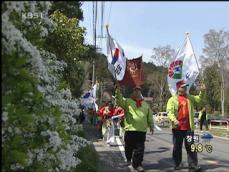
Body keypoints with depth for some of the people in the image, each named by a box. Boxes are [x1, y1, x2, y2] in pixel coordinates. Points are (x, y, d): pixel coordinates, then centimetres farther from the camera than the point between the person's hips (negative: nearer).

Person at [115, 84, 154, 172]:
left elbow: (149, 116, 16)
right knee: (129, 147, 11)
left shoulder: (145, 104, 14)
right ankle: (129, 159, 37)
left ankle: (137, 164, 11)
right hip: (130, 129, -2)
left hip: (142, 130, 2)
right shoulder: (128, 101, 4)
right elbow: (119, 101, -14)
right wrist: (118, 91, -26)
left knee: (139, 148, 1)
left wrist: (151, 125, 11)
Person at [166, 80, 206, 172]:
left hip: (188, 127, 3)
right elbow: (169, 111, -11)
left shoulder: (189, 97, 14)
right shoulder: (172, 99, -1)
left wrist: (202, 92, -16)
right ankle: (177, 164, 22)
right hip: (177, 127, -2)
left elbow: (198, 99, 2)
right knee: (177, 147, 9)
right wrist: (174, 120, -28)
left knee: (190, 146, 1)